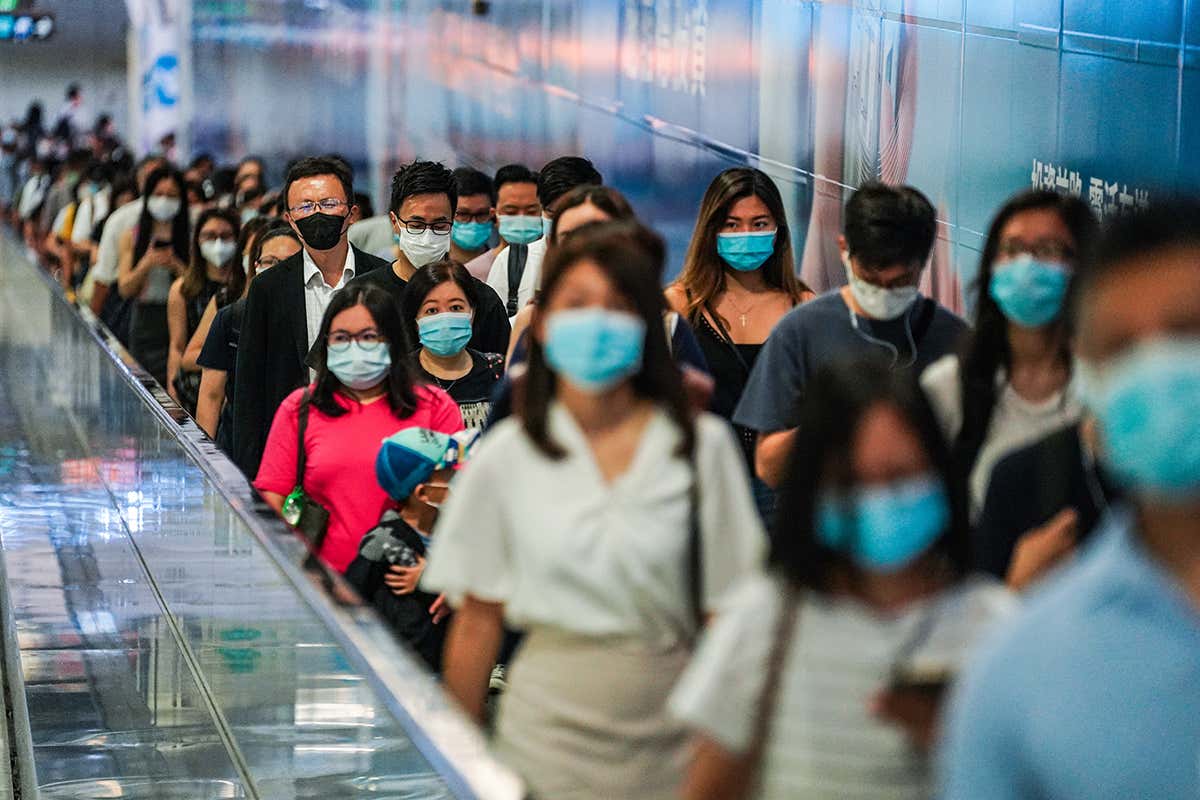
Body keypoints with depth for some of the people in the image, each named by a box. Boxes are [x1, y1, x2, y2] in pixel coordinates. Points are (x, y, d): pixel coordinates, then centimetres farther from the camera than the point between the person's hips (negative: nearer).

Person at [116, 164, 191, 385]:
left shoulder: (191, 237, 3)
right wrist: (148, 263, -11)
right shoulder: (131, 237, 10)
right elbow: (124, 288, 3)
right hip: (144, 323, 2)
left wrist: (176, 266, -15)